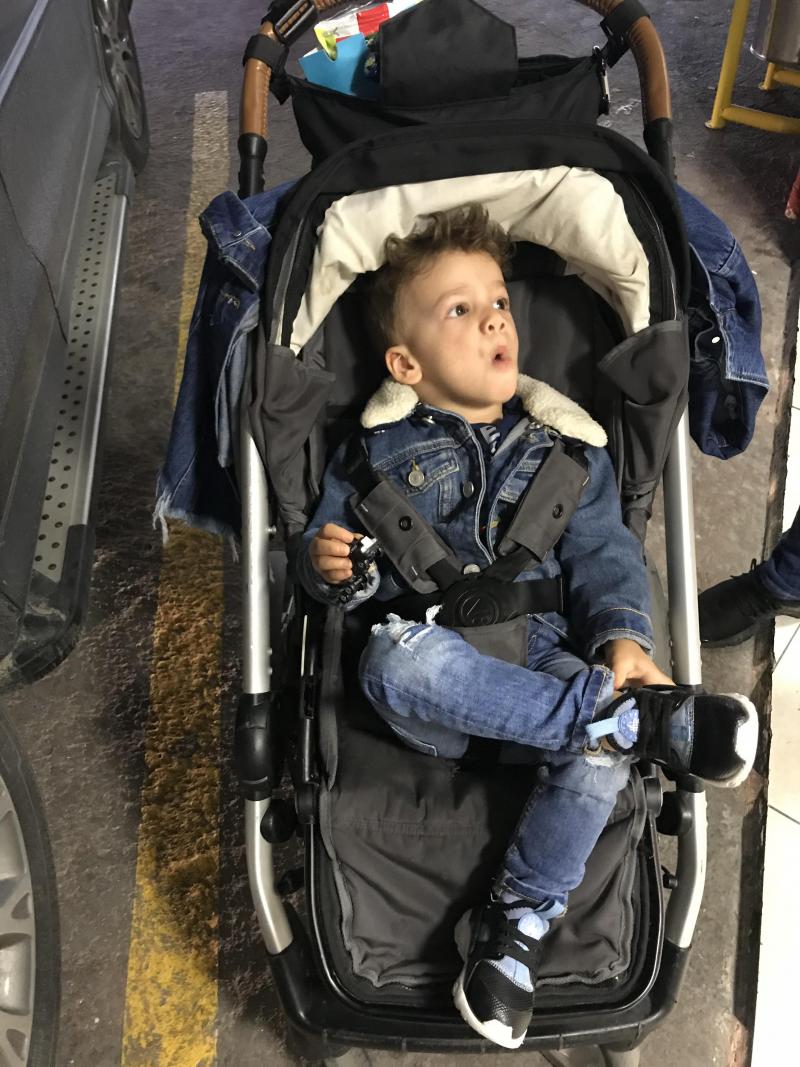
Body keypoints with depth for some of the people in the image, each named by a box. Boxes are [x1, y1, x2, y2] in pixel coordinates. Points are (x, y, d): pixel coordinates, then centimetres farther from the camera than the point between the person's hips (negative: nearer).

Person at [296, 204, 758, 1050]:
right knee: (398, 653, -36)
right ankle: (642, 719, -30)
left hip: (542, 663, 2)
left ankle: (518, 920, -7)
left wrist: (623, 637, -12)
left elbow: (603, 552, 8)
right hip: (432, 692, -1)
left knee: (604, 741, -31)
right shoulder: (378, 448, 10)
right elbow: (337, 561, 11)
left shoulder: (564, 443, 14)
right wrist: (329, 566, -15)